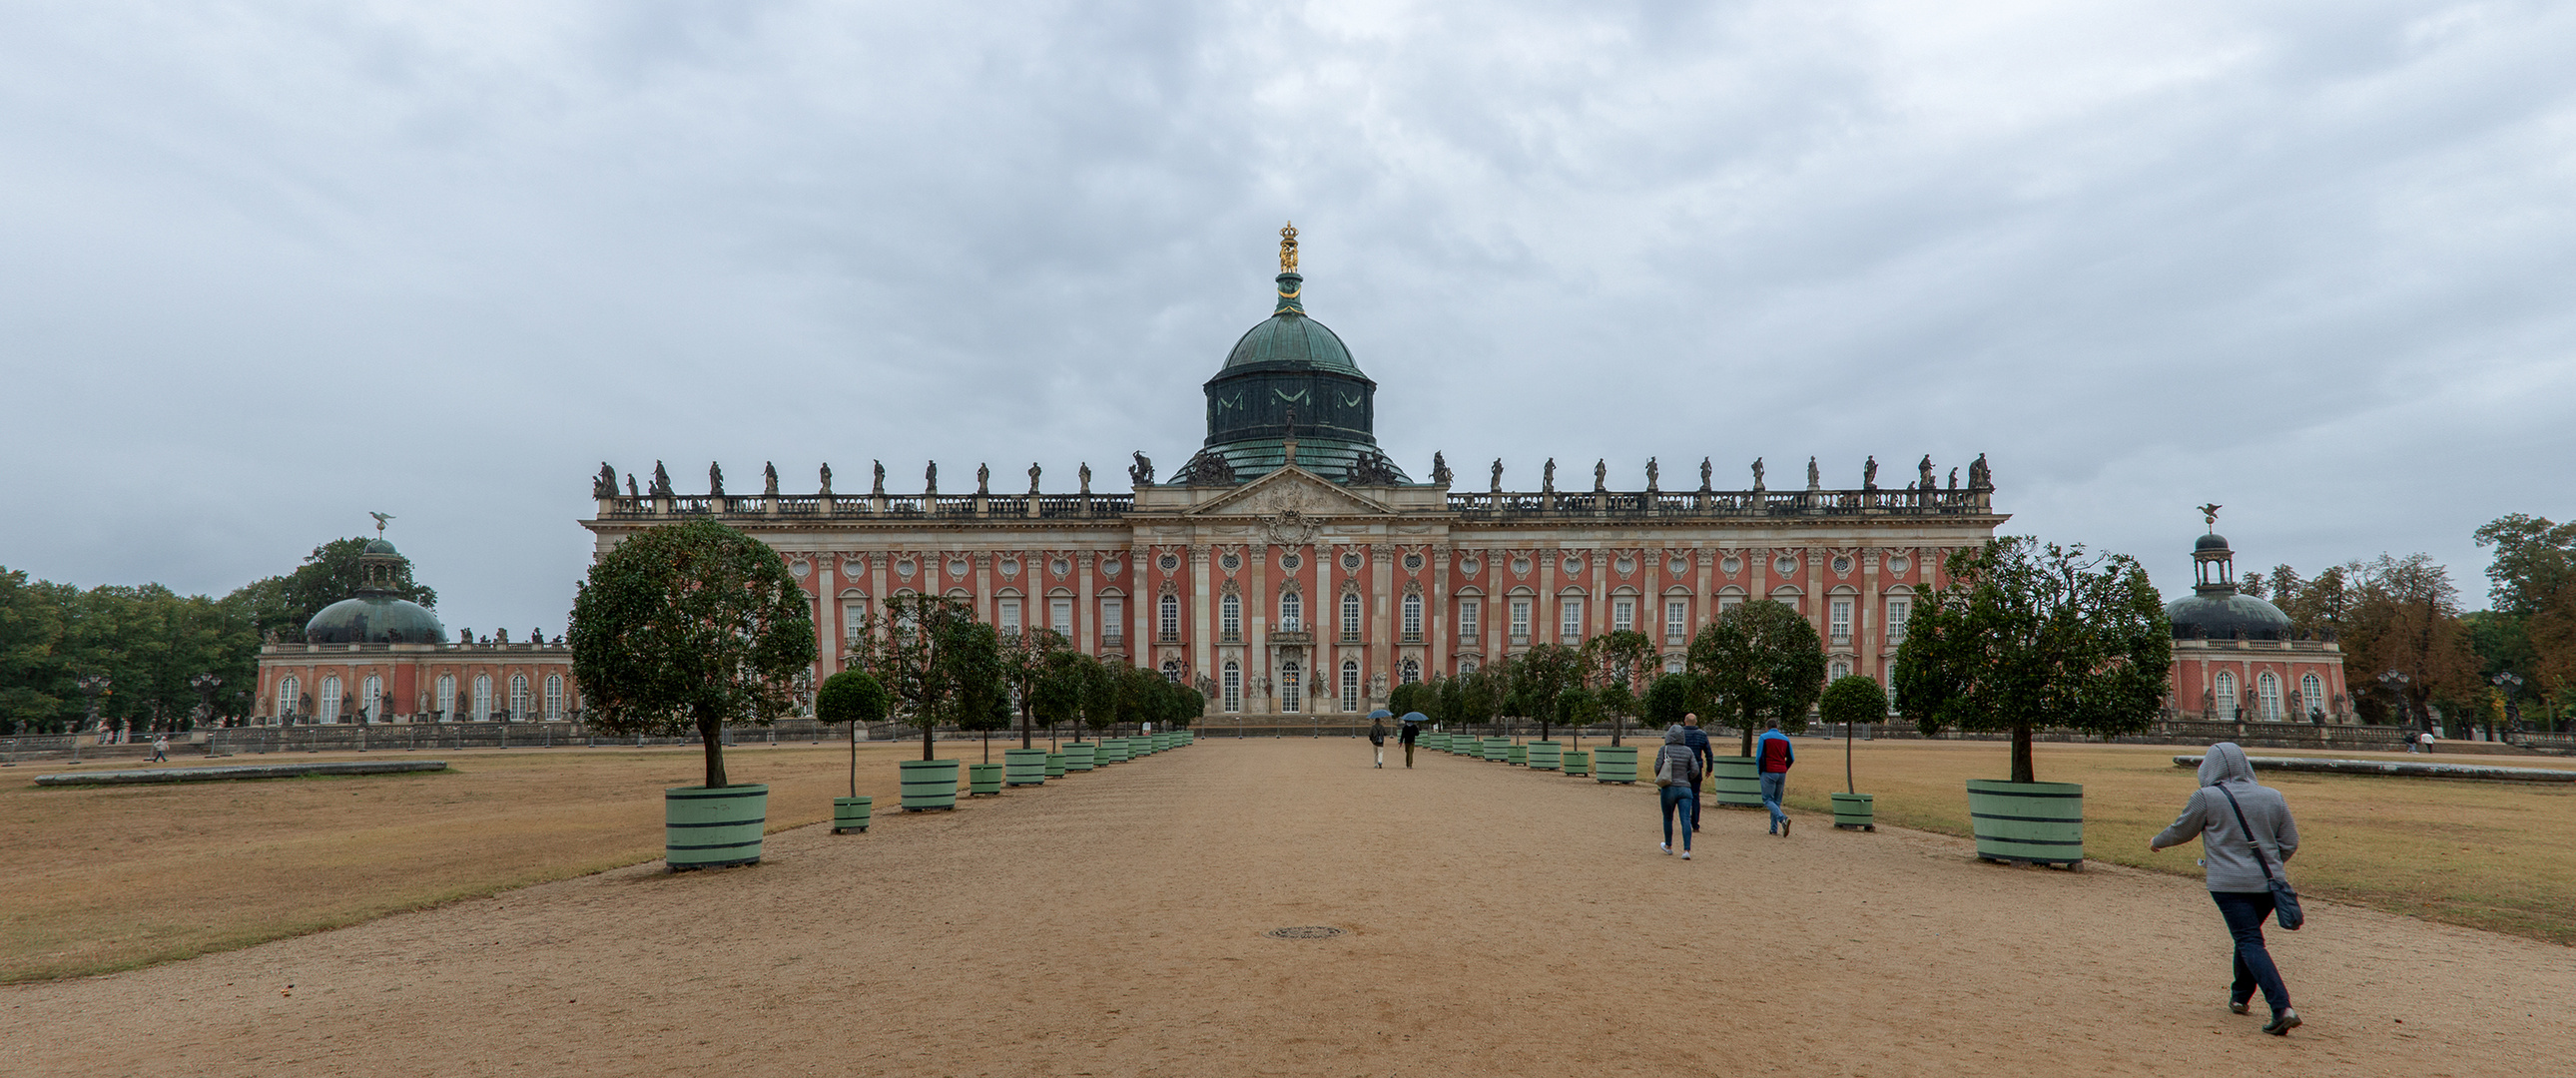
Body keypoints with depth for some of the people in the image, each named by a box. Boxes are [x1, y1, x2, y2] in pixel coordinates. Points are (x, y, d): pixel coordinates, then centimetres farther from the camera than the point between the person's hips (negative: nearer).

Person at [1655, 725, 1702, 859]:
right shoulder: (1688, 751, 3)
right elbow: (1695, 770, -1)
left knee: (1668, 818, 18)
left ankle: (1668, 846, 32)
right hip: (1685, 789, 1)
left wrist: (1660, 781, 9)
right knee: (1685, 820, -5)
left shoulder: (1664, 749, -3)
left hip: (1668, 789, -1)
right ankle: (1686, 850, -18)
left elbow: (1657, 767, -9)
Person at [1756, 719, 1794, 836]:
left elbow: (1759, 757, -8)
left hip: (1769, 772, -5)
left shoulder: (1764, 737, -2)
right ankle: (1774, 829, 9)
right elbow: (1791, 759, 11)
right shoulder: (1785, 738, 11)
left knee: (1768, 800, -3)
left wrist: (1760, 771, 4)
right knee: (1776, 801, 11)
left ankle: (1783, 818, -27)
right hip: (1782, 773, 5)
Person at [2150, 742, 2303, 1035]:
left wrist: (2157, 842, 25)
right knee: (2248, 937, 22)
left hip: (2230, 884, -5)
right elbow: (2290, 843, 8)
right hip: (2269, 883, 6)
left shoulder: (2206, 798, -6)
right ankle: (2240, 997, 33)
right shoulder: (2274, 797, 7)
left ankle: (2282, 1008, -21)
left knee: (2250, 943, -8)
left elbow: (2181, 831, 6)